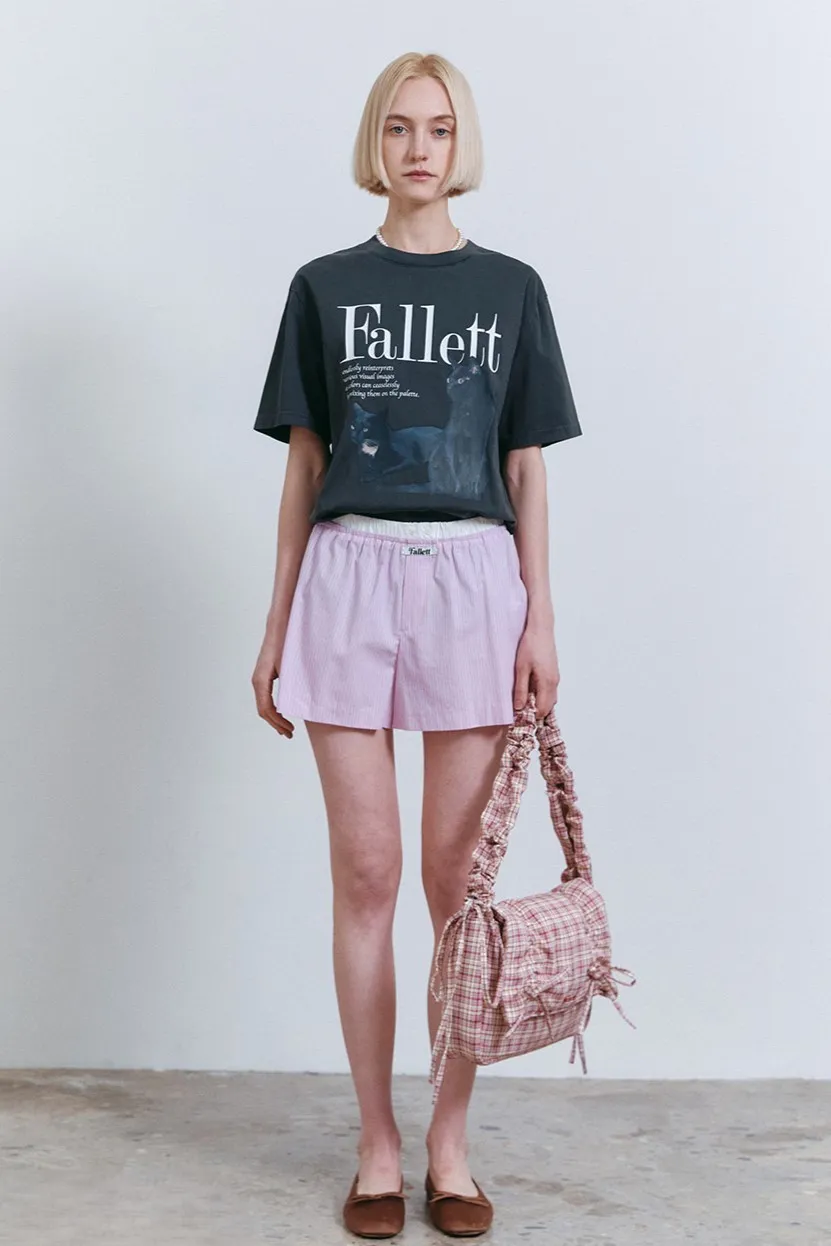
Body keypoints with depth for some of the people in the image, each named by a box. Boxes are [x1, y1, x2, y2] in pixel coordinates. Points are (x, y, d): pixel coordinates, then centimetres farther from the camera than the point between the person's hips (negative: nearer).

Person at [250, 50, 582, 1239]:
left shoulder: (510, 287, 9)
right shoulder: (325, 287, 9)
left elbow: (527, 473, 7)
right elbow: (303, 467, 9)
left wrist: (541, 620, -1)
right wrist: (276, 625, 6)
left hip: (471, 577, 0)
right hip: (351, 574, 1)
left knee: (458, 880, 2)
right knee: (365, 874, 3)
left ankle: (451, 1142, 16)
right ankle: (377, 1145, 15)